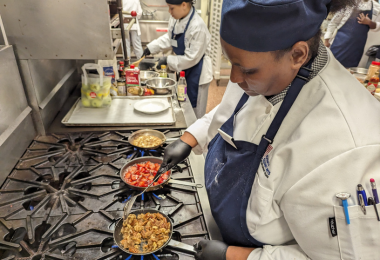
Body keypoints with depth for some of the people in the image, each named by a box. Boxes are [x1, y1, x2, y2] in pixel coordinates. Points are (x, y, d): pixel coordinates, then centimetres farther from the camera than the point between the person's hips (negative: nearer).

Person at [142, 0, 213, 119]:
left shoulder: (197, 27, -27)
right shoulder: (175, 19, -3)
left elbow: (192, 58, -24)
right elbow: (169, 38, 15)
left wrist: (168, 60, -19)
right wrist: (151, 47, 6)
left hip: (197, 72, -8)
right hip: (184, 70, 8)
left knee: (195, 111, 6)